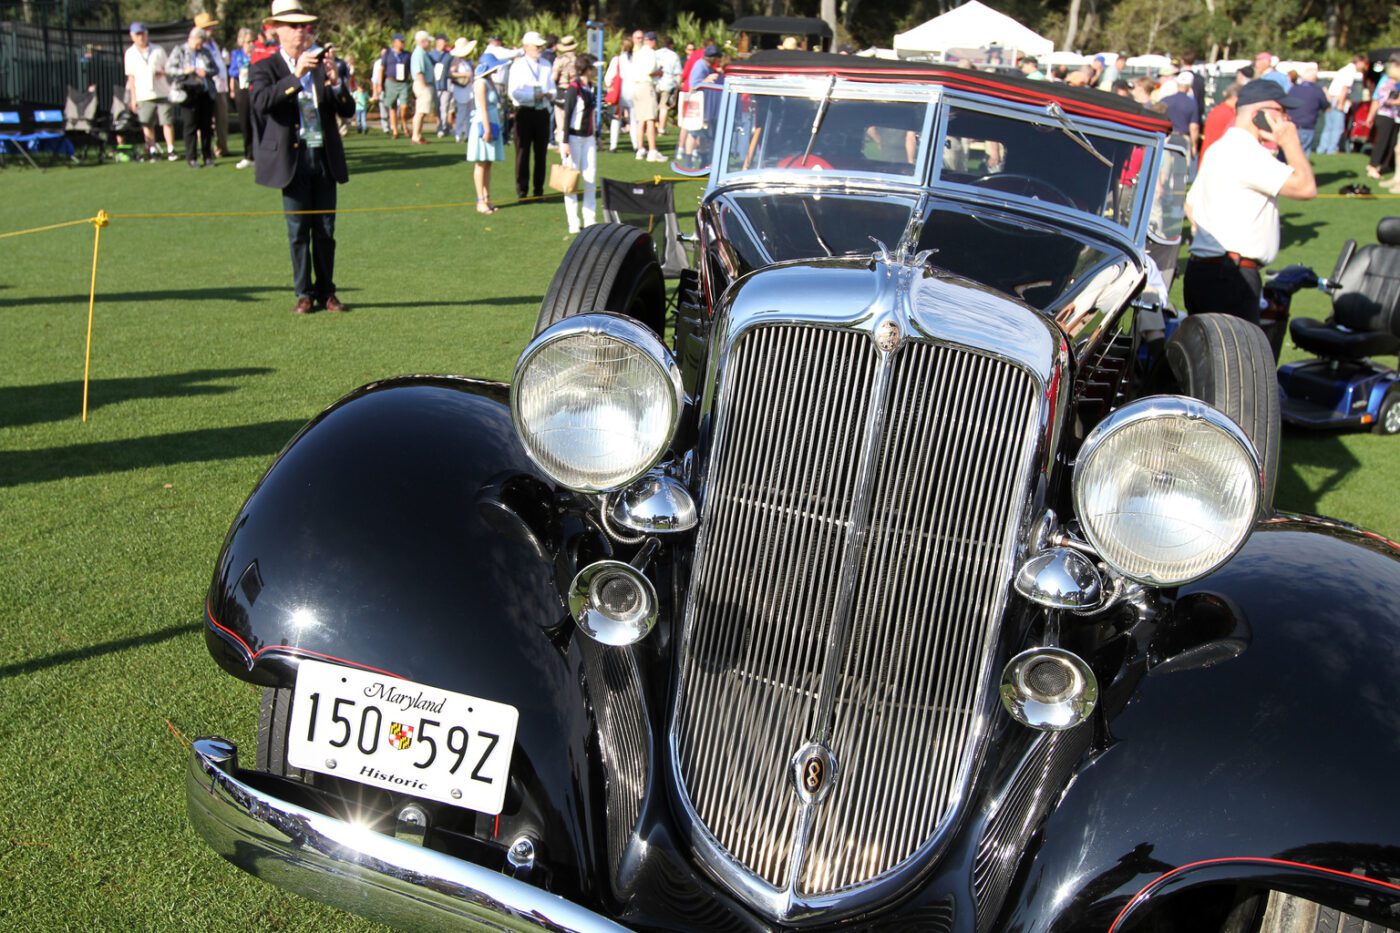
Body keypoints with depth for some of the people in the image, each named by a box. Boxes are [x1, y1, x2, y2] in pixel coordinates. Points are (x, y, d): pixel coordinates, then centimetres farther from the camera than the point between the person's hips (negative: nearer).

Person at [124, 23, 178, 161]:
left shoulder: (158, 50, 6)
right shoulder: (130, 53, 6)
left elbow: (167, 68, 13)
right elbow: (131, 76, 8)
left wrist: (163, 72, -11)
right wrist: (133, 97, 4)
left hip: (162, 92, 0)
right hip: (143, 95, 0)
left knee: (167, 121, -4)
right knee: (147, 125, 0)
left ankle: (171, 150, 1)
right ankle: (153, 151, 7)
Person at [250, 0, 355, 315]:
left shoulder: (323, 64, 10)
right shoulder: (266, 68, 1)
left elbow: (348, 110, 2)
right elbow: (261, 103, -19)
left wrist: (335, 80, -15)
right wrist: (297, 75, -25)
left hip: (325, 158, 3)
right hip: (291, 159, -3)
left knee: (325, 230, 6)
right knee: (298, 230, 2)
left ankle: (326, 291, 15)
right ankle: (304, 294, 9)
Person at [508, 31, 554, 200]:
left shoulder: (546, 65, 13)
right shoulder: (518, 66, -4)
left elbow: (552, 87, 16)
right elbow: (513, 92, -12)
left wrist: (550, 94, -7)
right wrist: (534, 95, -19)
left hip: (542, 112, 5)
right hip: (525, 112, -5)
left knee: (541, 153, 10)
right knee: (523, 153, 0)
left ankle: (539, 190, 18)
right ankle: (522, 191, 5)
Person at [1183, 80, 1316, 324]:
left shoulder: (1220, 149, 19)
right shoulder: (1247, 153, -14)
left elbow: (1191, 205, 26)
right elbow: (1306, 188, -19)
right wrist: (1291, 142, -7)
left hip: (1203, 269, 11)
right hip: (1231, 276, -11)